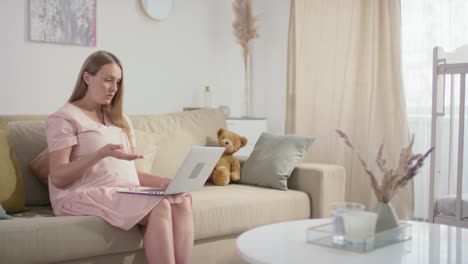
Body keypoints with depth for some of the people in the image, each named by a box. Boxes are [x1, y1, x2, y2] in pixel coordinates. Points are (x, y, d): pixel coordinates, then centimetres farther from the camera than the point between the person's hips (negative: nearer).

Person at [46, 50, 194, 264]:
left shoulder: (119, 119, 23)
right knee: (160, 206, -32)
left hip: (126, 193, 6)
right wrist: (102, 153, -22)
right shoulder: (64, 118, 1)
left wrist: (163, 182, -1)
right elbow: (58, 178, -9)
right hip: (82, 196, -6)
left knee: (183, 201, -24)